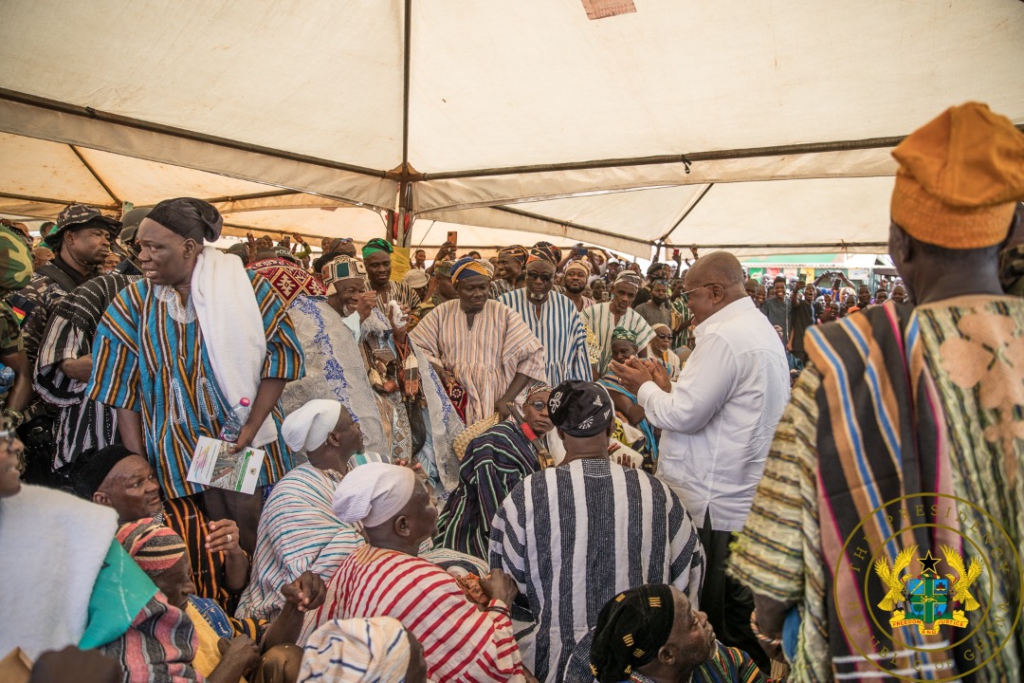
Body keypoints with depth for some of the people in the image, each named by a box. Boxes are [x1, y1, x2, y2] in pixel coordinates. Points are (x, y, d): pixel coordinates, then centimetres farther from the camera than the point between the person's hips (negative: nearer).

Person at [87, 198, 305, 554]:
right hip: (181, 449, 2)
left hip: (247, 442, -1)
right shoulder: (133, 303, 1)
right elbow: (123, 387, 2)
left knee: (252, 530, 2)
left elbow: (283, 351, -7)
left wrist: (252, 425, -13)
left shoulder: (244, 285, -6)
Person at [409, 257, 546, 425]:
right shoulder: (442, 313, 6)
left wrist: (508, 399, -11)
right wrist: (439, 370, -14)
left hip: (493, 403, -1)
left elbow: (532, 356, -4)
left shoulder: (504, 314, 1)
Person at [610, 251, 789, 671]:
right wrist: (667, 387, 9)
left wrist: (645, 387, -5)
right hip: (742, 497, 10)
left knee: (702, 623, 5)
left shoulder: (723, 335, -20)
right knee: (736, 609, 22)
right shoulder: (760, 328, 14)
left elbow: (684, 415, -21)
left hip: (710, 502, -10)